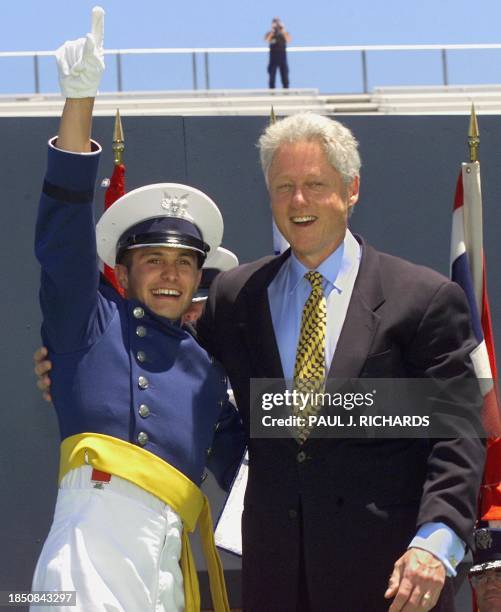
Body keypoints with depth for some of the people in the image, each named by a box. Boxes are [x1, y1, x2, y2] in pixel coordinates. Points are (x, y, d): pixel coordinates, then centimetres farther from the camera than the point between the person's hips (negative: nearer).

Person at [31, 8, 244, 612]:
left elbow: (239, 459, 32)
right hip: (100, 519, -5)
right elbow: (63, 233, 4)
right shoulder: (91, 319, 17)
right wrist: (79, 99, -5)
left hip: (167, 556, 5)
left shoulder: (207, 364, 29)